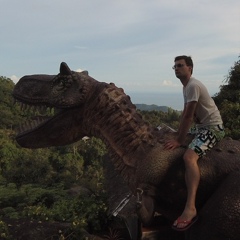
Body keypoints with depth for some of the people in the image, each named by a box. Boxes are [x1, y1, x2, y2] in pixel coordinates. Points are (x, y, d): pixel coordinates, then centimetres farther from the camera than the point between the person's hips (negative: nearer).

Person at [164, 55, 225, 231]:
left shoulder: (193, 86, -19)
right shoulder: (187, 86, 12)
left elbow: (188, 117, -22)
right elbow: (186, 114, 13)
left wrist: (179, 140, -19)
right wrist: (178, 135, 6)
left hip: (213, 127, -11)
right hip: (202, 125, 11)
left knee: (189, 156, -33)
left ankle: (190, 208, -41)